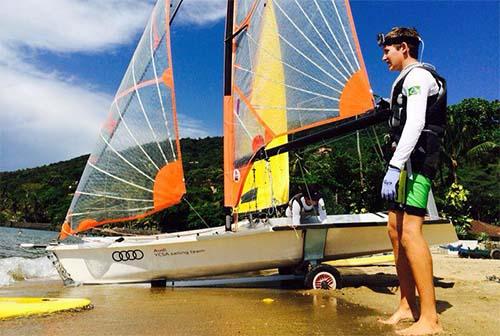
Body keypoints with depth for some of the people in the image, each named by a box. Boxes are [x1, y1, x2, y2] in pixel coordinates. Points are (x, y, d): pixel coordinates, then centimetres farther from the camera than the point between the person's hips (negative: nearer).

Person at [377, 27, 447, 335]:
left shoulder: (417, 75, -5)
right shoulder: (409, 79, 27)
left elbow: (415, 124, -19)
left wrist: (394, 166, -25)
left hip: (415, 160, -11)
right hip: (411, 162, 11)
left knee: (409, 232, -16)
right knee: (395, 229, 8)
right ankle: (408, 306, 14)